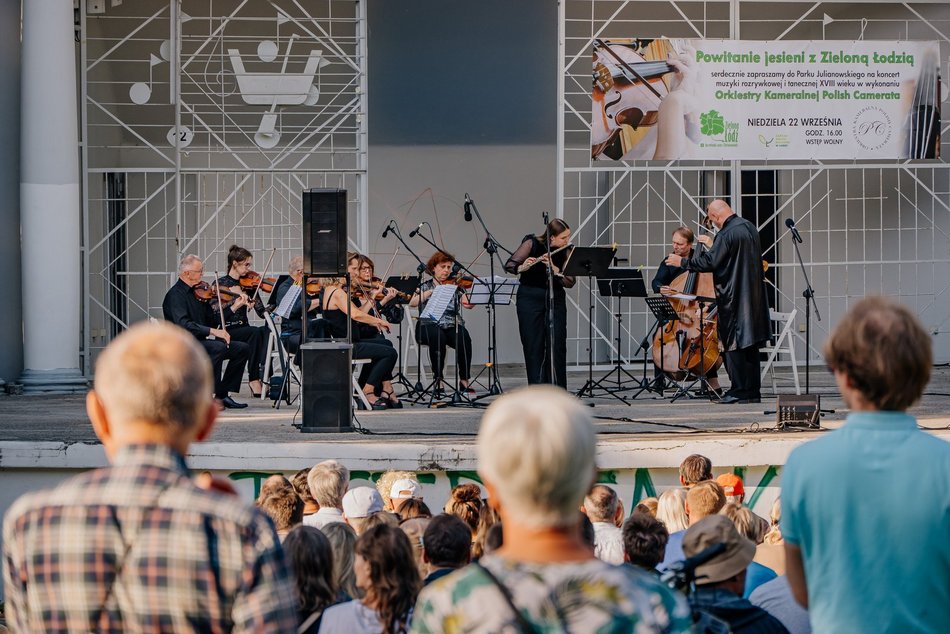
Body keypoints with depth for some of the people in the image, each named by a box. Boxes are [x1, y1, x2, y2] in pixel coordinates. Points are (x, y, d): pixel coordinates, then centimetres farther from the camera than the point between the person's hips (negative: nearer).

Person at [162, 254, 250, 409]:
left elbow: (212, 320, 17)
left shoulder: (197, 292, 15)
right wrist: (212, 331, -31)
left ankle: (222, 394, -2)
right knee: (218, 347, -33)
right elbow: (183, 325, -26)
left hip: (200, 341, 9)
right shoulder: (176, 295, -12)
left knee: (242, 348, -3)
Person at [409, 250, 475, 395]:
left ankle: (464, 380, -19)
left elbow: (468, 304, -2)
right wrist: (430, 292, -16)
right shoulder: (425, 286, 12)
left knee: (464, 339, -31)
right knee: (438, 338, -37)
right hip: (430, 325, -2)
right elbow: (412, 303, -6)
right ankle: (439, 381, -27)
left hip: (452, 325, 2)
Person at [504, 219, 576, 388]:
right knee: (533, 346, -2)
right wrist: (522, 268, -32)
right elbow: (509, 265, -11)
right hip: (530, 299, -2)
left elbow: (569, 282, -8)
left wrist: (555, 269, -24)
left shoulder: (565, 252, -1)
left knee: (557, 345, -1)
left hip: (555, 299, 2)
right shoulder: (532, 244, -8)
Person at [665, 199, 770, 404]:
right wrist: (713, 245, 32)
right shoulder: (749, 227, 9)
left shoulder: (726, 235, -18)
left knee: (732, 344, -3)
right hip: (753, 298, 9)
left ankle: (739, 391, -4)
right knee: (750, 345, 12)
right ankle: (753, 391, 15)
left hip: (733, 299, -9)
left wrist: (682, 261, -7)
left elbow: (709, 262, -19)